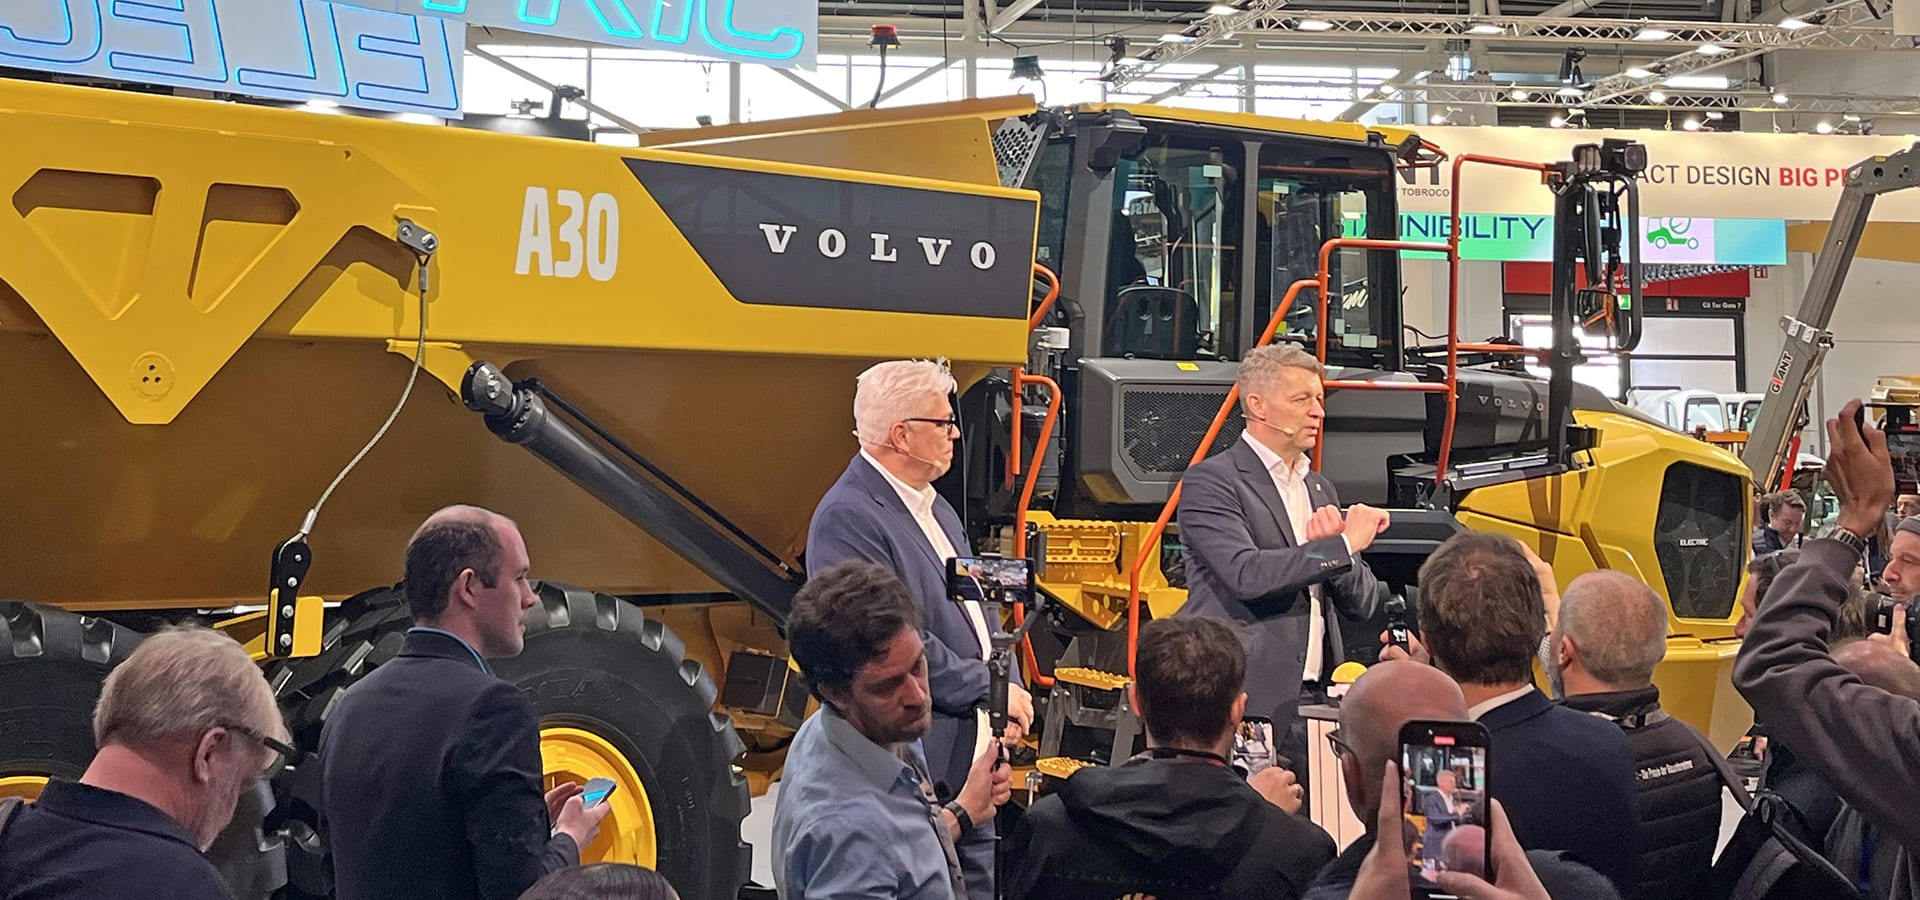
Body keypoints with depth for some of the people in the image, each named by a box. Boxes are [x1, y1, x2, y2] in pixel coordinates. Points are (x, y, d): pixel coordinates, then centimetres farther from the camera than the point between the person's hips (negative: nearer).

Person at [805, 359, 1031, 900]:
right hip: (914, 770, -10)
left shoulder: (935, 509, 16)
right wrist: (992, 689, -14)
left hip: (972, 762, 10)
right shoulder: (848, 519, -16)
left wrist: (1013, 696, 2)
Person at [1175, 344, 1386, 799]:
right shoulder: (1210, 481, -4)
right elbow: (1246, 574, -20)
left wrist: (1333, 548, -4)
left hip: (1314, 705, 7)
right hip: (1244, 706, -7)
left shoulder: (1318, 488, 19)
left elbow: (1363, 604, 16)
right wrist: (1342, 545, -14)